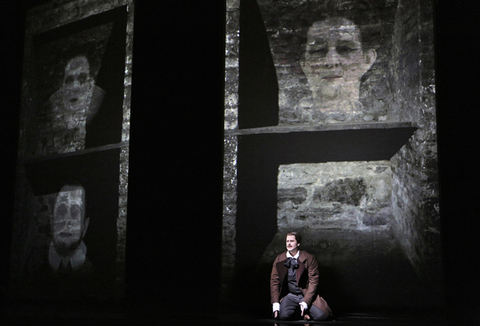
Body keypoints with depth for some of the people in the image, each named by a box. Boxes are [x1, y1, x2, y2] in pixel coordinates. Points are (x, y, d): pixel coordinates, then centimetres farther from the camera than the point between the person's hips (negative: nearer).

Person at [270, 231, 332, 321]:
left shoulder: (309, 258, -3)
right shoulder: (279, 259, 4)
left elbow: (313, 281, -5)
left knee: (322, 315, -24)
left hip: (306, 294, -1)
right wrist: (275, 303, -7)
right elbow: (274, 281, 5)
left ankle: (305, 310, 8)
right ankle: (300, 313, 3)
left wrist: (305, 302, -16)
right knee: (283, 316, -29)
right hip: (289, 295, 1)